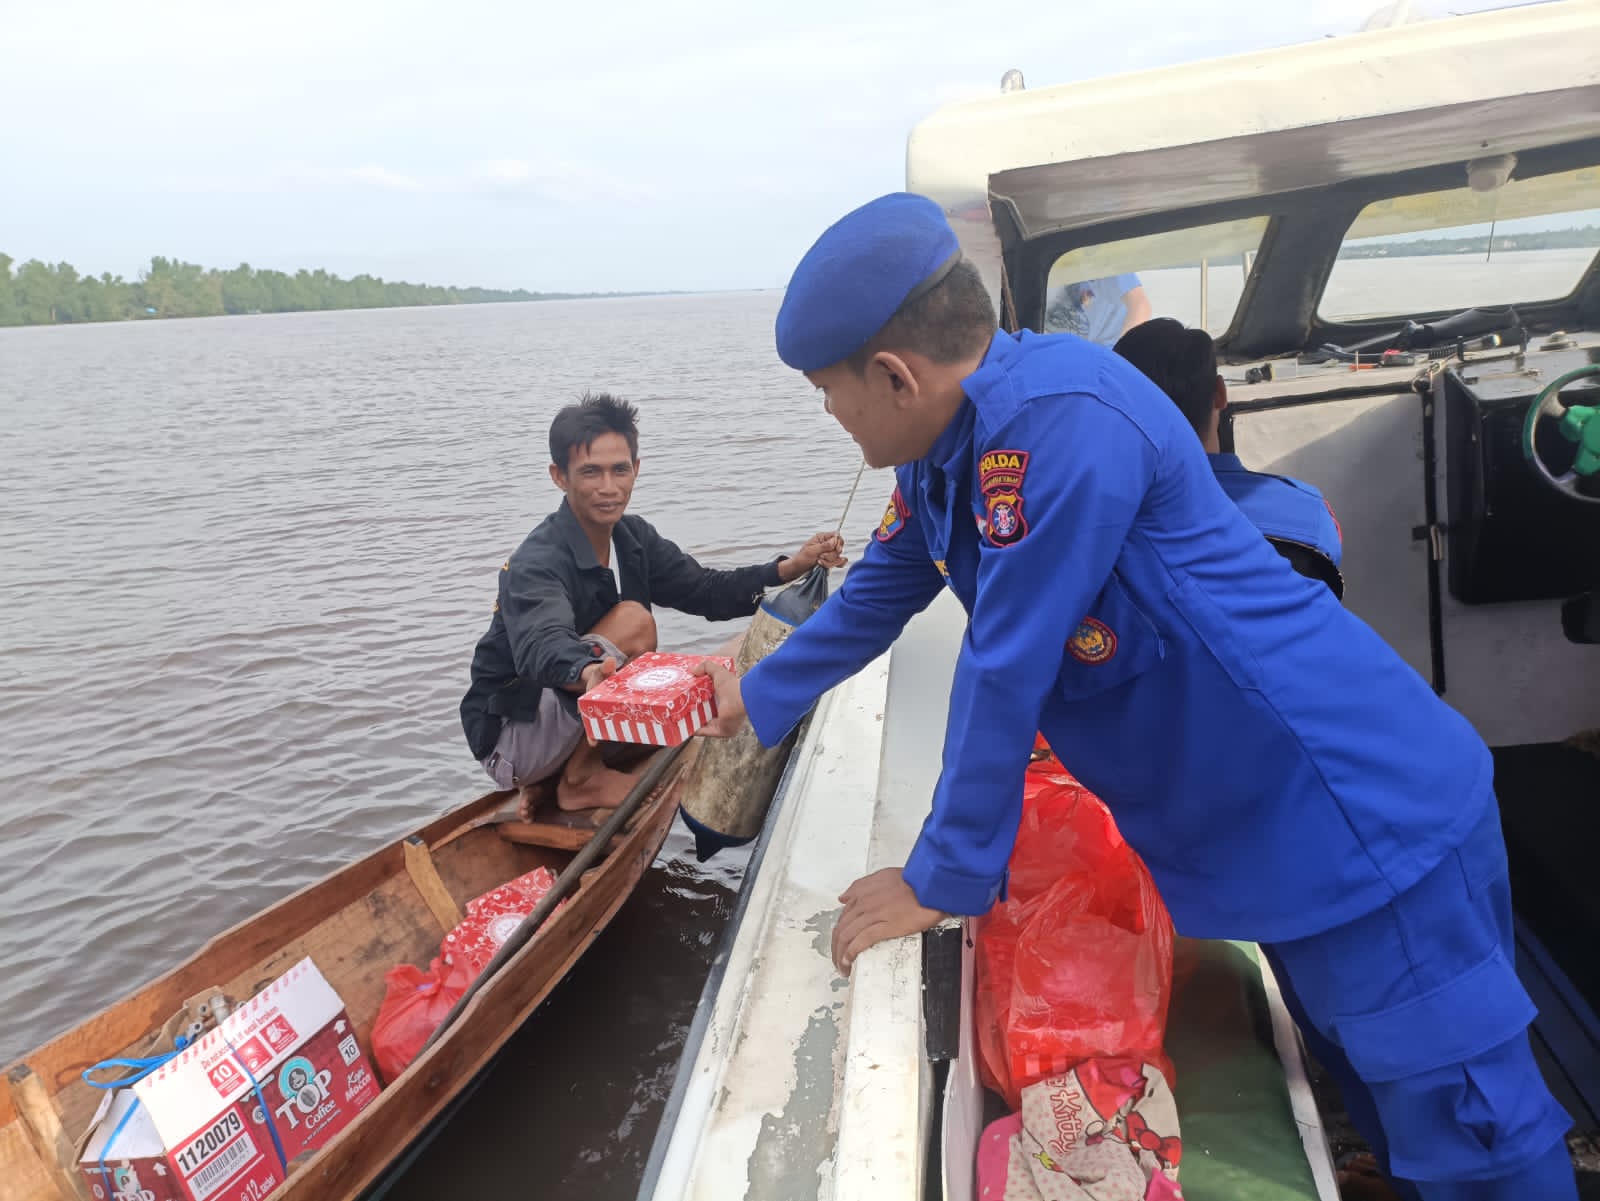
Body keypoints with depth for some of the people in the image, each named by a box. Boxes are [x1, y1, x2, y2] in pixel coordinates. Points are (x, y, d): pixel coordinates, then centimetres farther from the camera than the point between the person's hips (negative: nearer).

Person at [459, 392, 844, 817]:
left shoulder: (633, 536, 0)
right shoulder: (537, 563, -25)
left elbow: (706, 591, -1)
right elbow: (540, 645, -44)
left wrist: (791, 567, -15)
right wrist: (587, 672, -68)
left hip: (576, 714, 9)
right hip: (508, 739, -8)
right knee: (633, 621, -25)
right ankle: (582, 778, -11)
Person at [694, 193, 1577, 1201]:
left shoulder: (1059, 418, -28)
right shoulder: (946, 441, 3)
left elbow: (1006, 667, -25)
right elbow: (878, 597, 18)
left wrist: (942, 880, -13)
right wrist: (762, 695, 32)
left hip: (1369, 808, -8)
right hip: (1264, 835, 8)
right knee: (1378, 1103, 23)